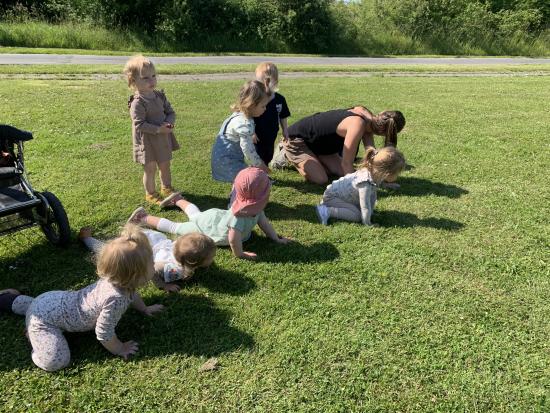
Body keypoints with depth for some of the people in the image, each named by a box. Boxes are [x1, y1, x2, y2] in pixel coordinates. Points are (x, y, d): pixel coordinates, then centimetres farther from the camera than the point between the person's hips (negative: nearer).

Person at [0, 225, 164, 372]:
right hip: (43, 317, -9)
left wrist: (144, 308, 28)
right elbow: (104, 334, -26)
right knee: (55, 362, -20)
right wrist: (120, 350, -9)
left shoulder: (117, 279, -9)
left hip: (54, 301, 9)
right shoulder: (115, 299, -36)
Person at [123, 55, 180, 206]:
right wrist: (158, 129, -28)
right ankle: (151, 194, 25)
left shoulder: (160, 95, 1)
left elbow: (171, 112, 6)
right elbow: (139, 125, -24)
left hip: (163, 138, 6)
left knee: (165, 165, 20)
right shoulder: (137, 103, -20)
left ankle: (166, 188, 41)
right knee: (150, 169, 6)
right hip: (147, 141, -6)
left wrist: (169, 123, -15)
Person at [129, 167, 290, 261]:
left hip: (216, 216, 7)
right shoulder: (240, 216, -45)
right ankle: (144, 218, 24)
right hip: (206, 228, -7)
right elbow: (233, 239, -44)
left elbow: (263, 221, -2)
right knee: (175, 227, 11)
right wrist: (240, 254, -28)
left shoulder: (255, 207, -17)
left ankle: (178, 200, 58)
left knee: (195, 215, 37)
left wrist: (276, 239, -2)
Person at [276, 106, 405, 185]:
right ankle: (287, 156, 4)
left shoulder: (367, 116, -8)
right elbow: (346, 163, -29)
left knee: (342, 172, 3)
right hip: (296, 139, -9)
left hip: (317, 141, 9)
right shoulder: (358, 125, -34)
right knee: (320, 180, -17)